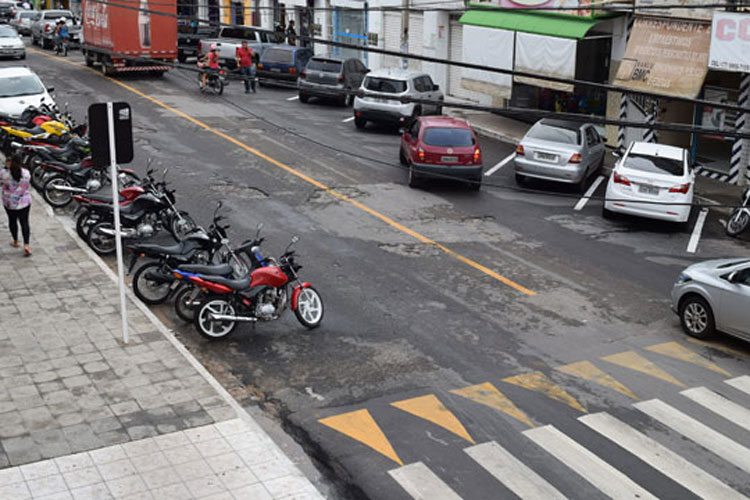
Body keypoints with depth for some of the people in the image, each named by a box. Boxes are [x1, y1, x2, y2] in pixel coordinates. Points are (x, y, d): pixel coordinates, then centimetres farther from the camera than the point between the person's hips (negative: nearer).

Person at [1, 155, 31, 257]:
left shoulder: (5, 174, -18)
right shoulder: (26, 173, -14)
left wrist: (7, 167, 15)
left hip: (9, 203, 0)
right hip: (24, 202, 0)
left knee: (12, 221, 20)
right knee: (24, 222, 7)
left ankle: (15, 242, 36)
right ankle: (26, 245, -3)